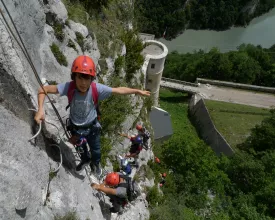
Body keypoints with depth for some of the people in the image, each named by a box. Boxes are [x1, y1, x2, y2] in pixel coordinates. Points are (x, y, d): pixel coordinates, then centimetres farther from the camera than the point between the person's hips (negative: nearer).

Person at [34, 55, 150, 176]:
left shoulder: (97, 88, -33)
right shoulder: (68, 87, -33)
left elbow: (119, 90, -22)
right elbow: (43, 89, -27)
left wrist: (137, 91, -22)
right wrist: (41, 109, -40)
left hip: (92, 127, -1)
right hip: (75, 127, 1)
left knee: (95, 149, 27)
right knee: (80, 148, 32)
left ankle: (96, 163, 63)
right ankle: (85, 160, 68)